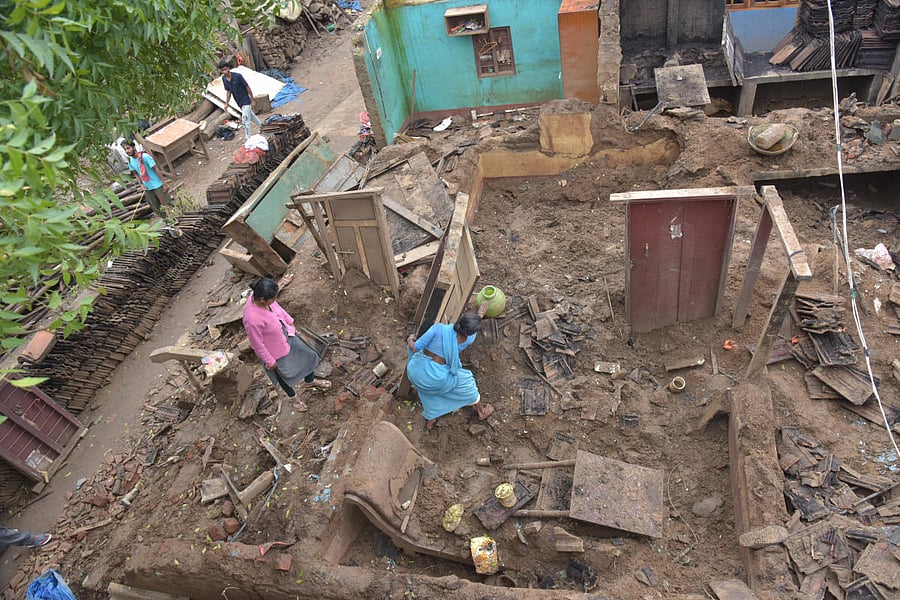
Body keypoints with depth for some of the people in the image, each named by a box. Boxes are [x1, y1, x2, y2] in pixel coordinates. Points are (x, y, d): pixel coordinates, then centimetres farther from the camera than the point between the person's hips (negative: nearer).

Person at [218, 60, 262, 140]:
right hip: (239, 102, 7)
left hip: (245, 101, -7)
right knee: (251, 116, 23)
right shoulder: (224, 79, -3)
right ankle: (261, 127, 45)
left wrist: (252, 100, -10)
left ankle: (248, 138, -3)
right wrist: (226, 103, 6)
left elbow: (247, 87, -13)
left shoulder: (238, 76, -21)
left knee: (245, 119, -12)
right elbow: (228, 91, 9)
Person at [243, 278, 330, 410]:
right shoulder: (252, 320, -43)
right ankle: (293, 397, 55)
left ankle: (310, 381, 57)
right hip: (275, 351, -7)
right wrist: (269, 361, -14)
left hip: (285, 334, 7)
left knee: (306, 354, 26)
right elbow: (257, 344, -28)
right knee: (285, 374, 23)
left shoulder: (259, 296, -22)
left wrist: (290, 322, 12)